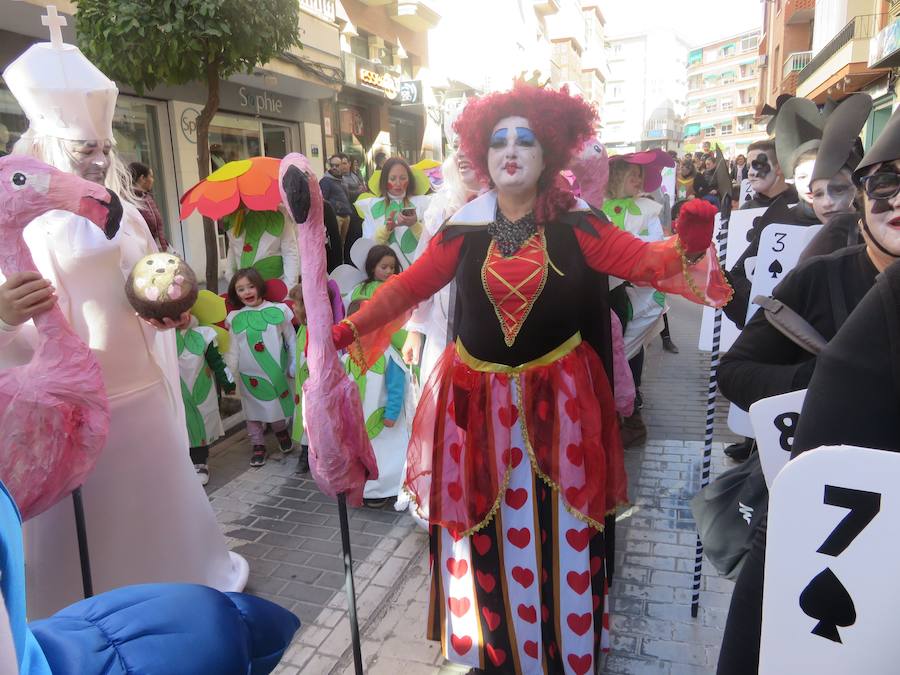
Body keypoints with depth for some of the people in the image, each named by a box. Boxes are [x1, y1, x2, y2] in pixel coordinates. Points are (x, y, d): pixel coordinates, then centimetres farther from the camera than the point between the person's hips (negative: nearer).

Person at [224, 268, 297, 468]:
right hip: (250, 376, 1)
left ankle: (281, 431, 42)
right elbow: (233, 351, 3)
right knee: (254, 410, 12)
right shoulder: (235, 318, 0)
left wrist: (294, 367, 1)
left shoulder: (278, 310, -5)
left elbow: (291, 341, 1)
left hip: (277, 372, -1)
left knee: (279, 404, 14)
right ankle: (258, 445, 27)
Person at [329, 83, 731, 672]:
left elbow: (644, 261, -12)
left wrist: (687, 244, -32)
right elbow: (409, 285, 1)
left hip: (556, 399, -1)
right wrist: (348, 329, -3)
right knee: (484, 530, 13)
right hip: (477, 399, 1)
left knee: (556, 532, 13)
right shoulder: (465, 228, 0)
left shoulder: (575, 223, -4)